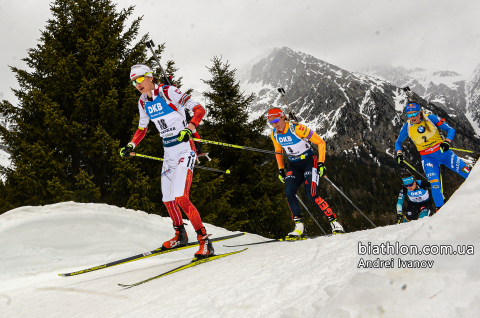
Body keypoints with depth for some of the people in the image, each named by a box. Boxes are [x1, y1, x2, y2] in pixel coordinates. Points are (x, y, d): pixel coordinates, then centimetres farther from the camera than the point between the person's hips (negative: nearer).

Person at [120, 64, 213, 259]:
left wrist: (189, 129, -33)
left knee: (180, 197, -20)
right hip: (168, 152, 7)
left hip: (185, 149, -7)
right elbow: (142, 128, 25)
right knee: (167, 199, 11)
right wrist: (131, 146, 13)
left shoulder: (168, 92, -12)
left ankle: (205, 242, -12)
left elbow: (199, 109, -17)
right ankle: (180, 236, 35)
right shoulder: (143, 102, 8)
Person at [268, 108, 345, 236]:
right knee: (289, 192, -19)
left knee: (311, 194, -20)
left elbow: (321, 142, -15)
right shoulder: (274, 134, -2)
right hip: (294, 165, 5)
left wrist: (321, 163, -19)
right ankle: (299, 226, -13)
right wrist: (281, 169, 15)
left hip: (309, 161, -5)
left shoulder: (297, 129, -21)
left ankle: (334, 222, -8)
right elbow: (278, 151, 18)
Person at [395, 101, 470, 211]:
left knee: (467, 172, 0)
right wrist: (399, 153, -8)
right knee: (435, 185, -16)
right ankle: (440, 208, -3)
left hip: (444, 152, 0)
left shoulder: (431, 118, -12)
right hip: (428, 158, 0)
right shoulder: (407, 127, -6)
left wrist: (447, 142, -26)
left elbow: (450, 129, -8)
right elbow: (398, 142, 11)